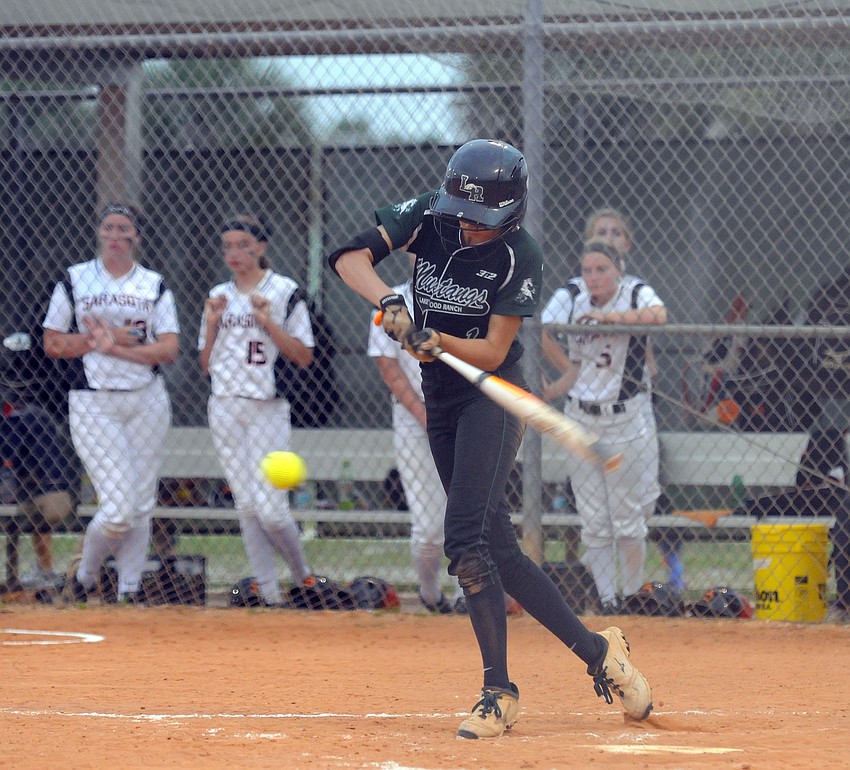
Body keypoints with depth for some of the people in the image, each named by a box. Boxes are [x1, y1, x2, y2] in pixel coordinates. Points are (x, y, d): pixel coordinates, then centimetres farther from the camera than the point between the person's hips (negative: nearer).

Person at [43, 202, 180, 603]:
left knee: (141, 506, 2)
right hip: (93, 402, -3)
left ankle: (129, 592, 11)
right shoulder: (75, 280, 4)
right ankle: (83, 575, 13)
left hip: (147, 401, 3)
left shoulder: (155, 285, 7)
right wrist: (102, 338, -11)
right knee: (118, 507, -11)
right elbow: (53, 344, 1)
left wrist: (115, 348, -14)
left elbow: (169, 350, -3)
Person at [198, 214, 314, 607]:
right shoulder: (218, 296, 12)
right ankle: (268, 593, 5)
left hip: (268, 409, -4)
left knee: (271, 511, -11)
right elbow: (206, 364, 14)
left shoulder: (285, 292, -1)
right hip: (225, 409, 4)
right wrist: (212, 323, 0)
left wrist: (268, 322, -13)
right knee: (247, 507, 2)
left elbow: (304, 357, -4)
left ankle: (302, 574, 12)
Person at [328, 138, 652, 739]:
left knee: (467, 539, -19)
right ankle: (596, 650, 14)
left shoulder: (520, 257, -16)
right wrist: (389, 302, -30)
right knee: (495, 544, 5)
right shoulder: (429, 216, -5)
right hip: (442, 399, 6)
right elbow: (351, 257, -13)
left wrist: (437, 340, -34)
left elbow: (492, 352, -18)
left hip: (493, 397, -6)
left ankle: (500, 692, -14)